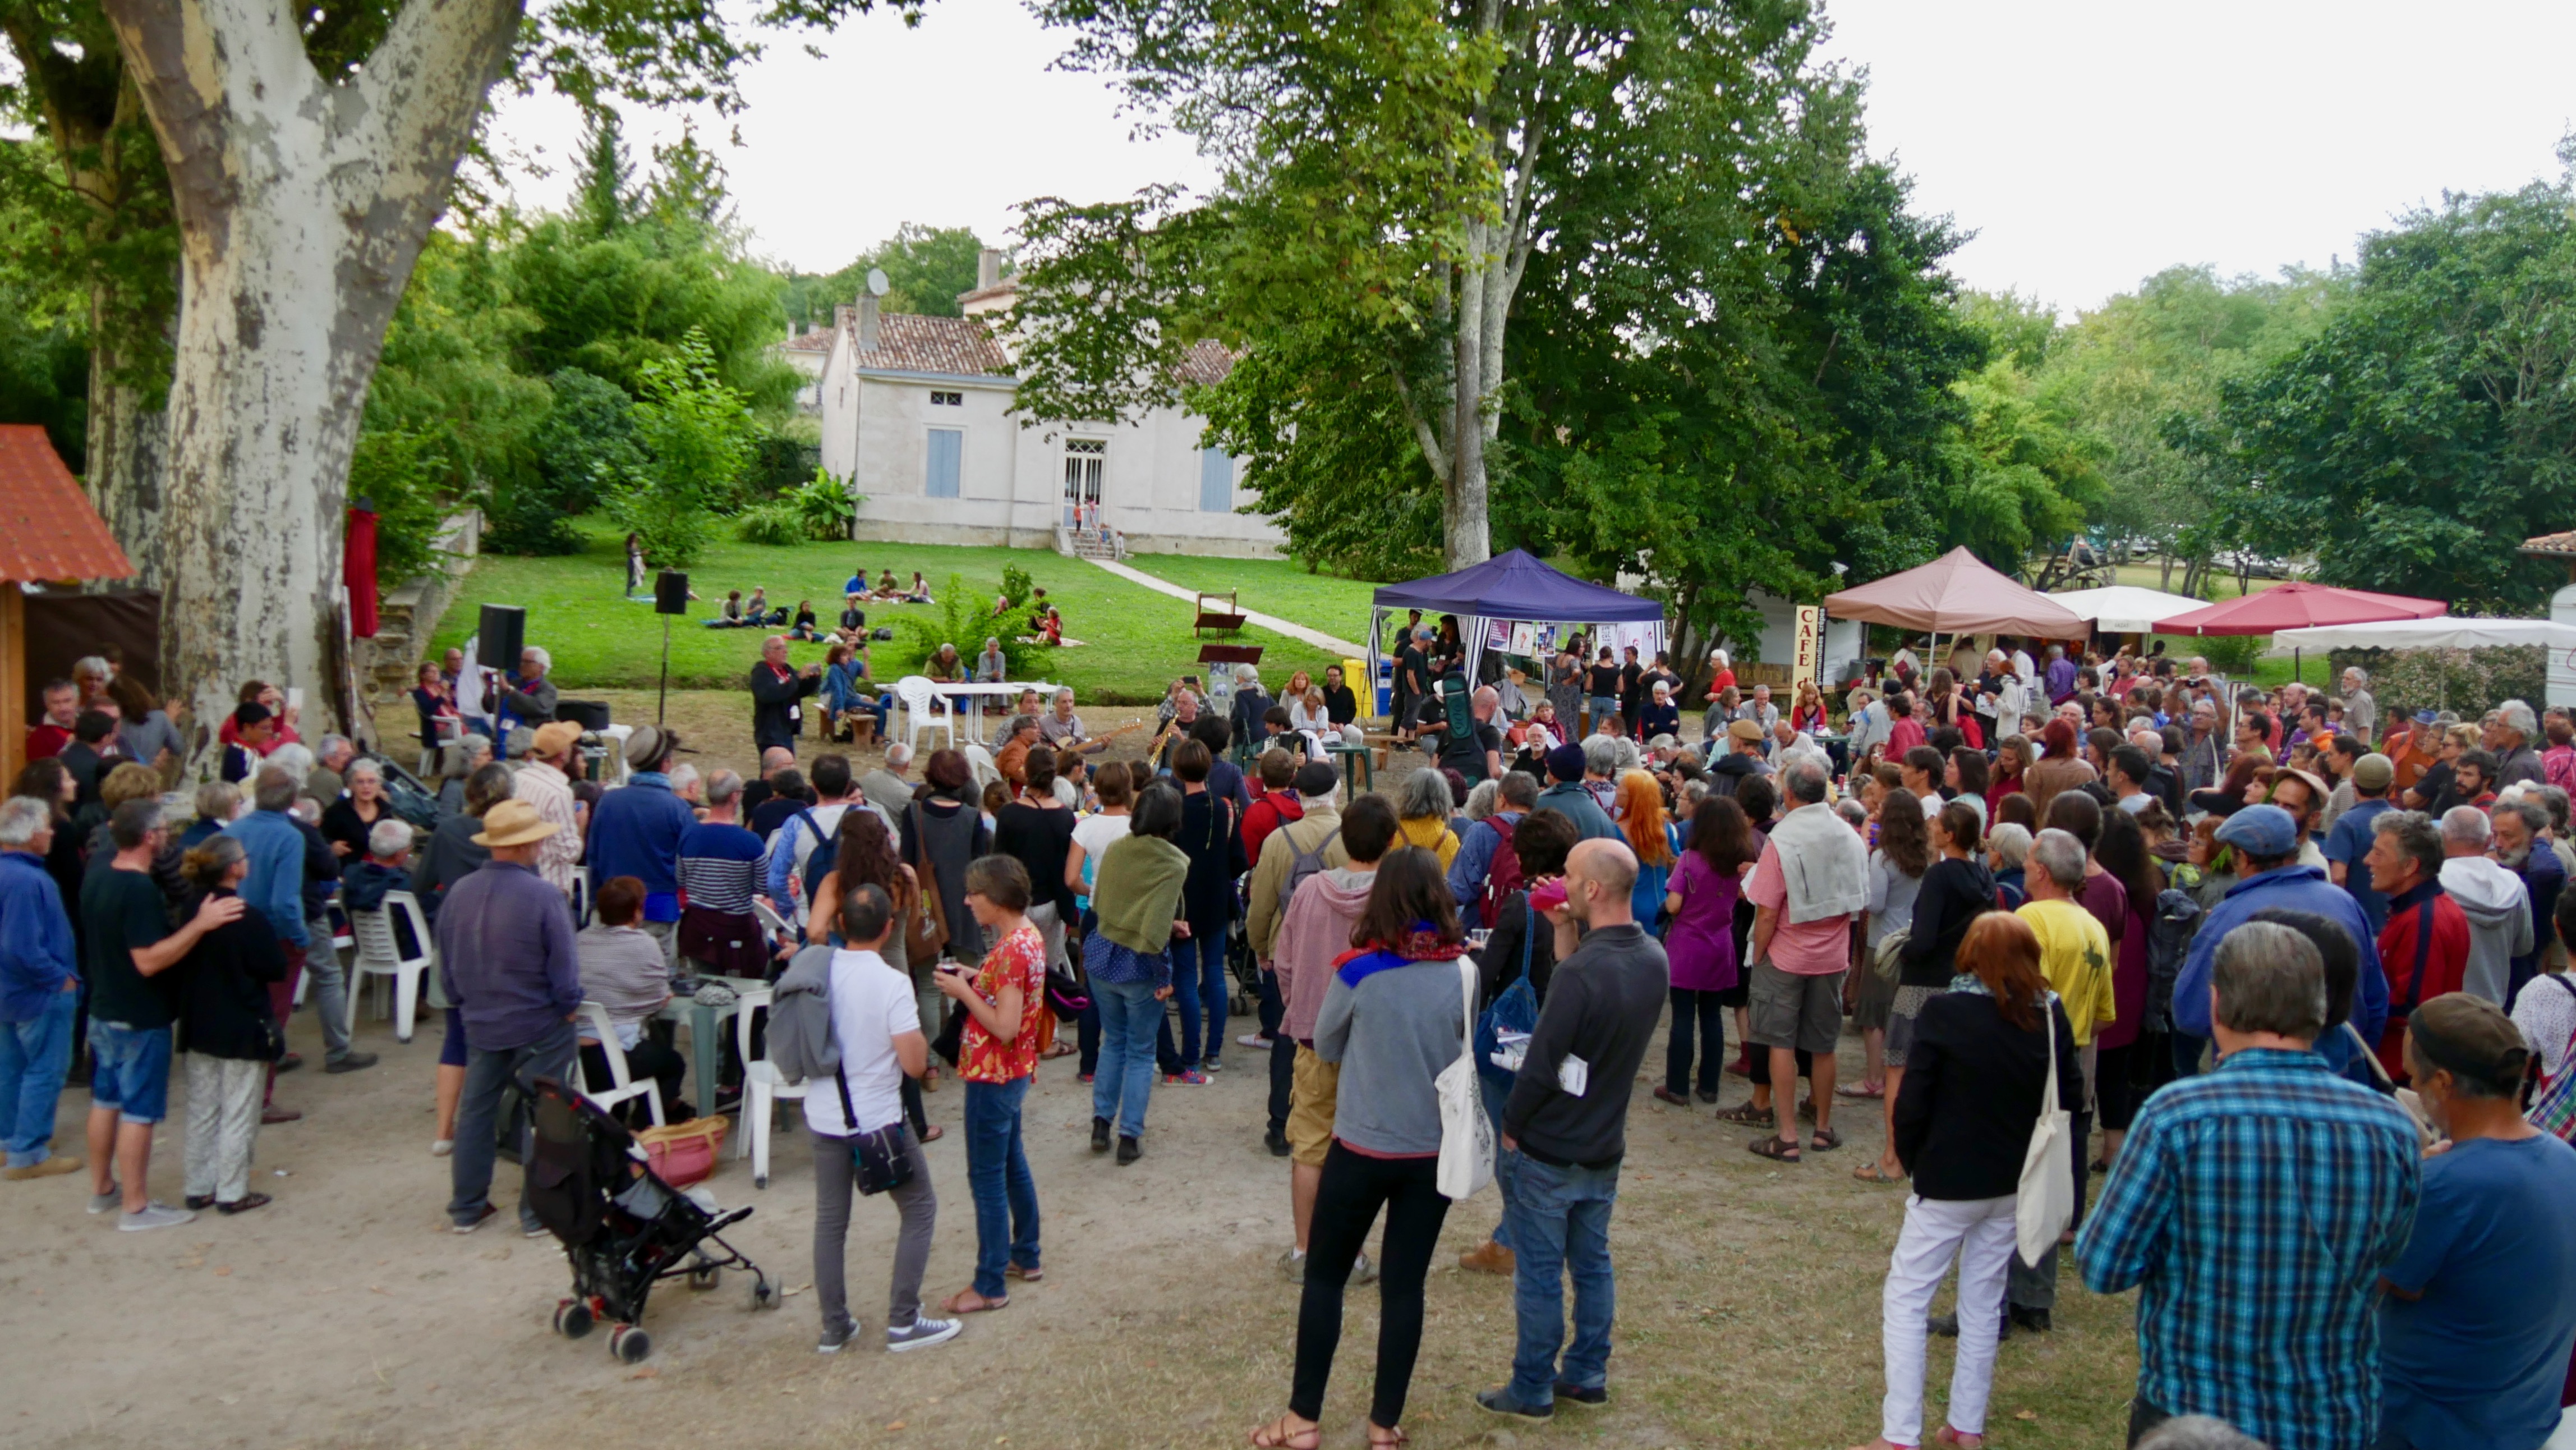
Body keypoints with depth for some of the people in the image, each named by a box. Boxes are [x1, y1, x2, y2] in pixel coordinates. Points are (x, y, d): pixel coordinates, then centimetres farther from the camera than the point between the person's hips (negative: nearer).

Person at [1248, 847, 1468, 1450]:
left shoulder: (1359, 972, -15)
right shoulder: (1464, 973, -9)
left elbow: (1325, 1048, 1)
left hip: (1362, 1150, -2)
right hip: (1435, 1152, 2)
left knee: (1324, 1278, 12)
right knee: (1405, 1286, 12)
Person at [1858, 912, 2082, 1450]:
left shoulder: (1943, 1014, -16)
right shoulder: (2051, 1016, -3)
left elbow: (1911, 1104, -16)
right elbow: (2069, 1095, 6)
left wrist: (1910, 1160, 0)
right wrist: (2028, 1150, 16)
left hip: (1949, 1183, -5)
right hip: (2015, 1185, 5)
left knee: (1905, 1298, 4)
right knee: (1984, 1303, 16)